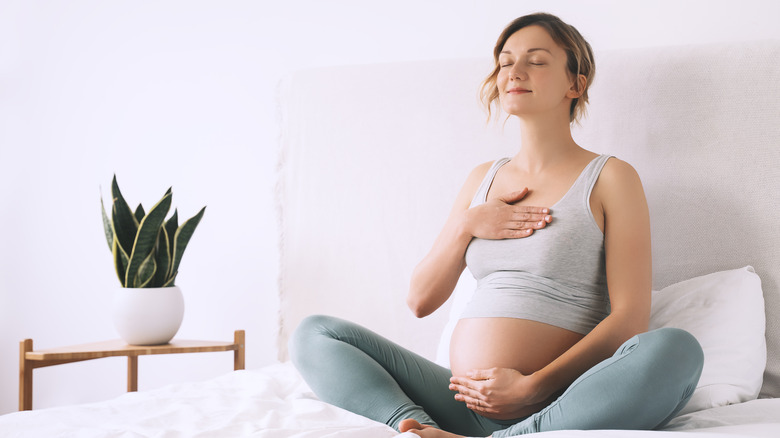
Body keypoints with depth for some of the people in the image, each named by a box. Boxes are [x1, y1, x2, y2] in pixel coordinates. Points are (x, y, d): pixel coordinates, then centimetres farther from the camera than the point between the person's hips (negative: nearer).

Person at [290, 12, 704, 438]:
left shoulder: (611, 178, 5)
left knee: (676, 349, -34)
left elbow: (629, 318, -6)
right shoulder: (483, 179, 21)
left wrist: (534, 386, -17)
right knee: (313, 333, -7)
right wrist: (467, 225, 3)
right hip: (465, 400, 5)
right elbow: (421, 300, 20)